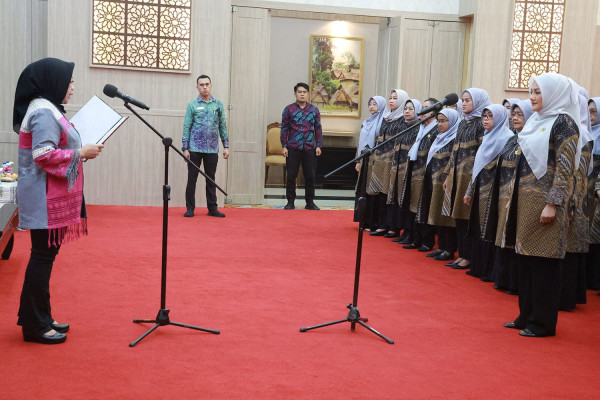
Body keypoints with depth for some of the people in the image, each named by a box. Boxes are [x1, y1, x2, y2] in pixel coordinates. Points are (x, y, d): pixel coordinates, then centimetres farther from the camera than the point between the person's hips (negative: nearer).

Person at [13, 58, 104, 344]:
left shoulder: (47, 110, 16)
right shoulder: (44, 112, -16)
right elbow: (44, 156, -23)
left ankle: (38, 318, 24)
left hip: (53, 197, 10)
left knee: (44, 255, 15)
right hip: (46, 200, -10)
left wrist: (80, 150, 10)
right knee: (43, 256, -3)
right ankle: (35, 325, 6)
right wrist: (81, 153, -16)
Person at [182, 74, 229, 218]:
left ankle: (212, 208, 15)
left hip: (212, 149, 2)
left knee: (211, 179, 8)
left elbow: (223, 126, 11)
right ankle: (190, 208, 10)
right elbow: (186, 127, 0)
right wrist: (185, 148, -6)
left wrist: (226, 146, 5)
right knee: (192, 179, 2)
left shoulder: (218, 105, 8)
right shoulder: (192, 105, 2)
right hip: (195, 149, -2)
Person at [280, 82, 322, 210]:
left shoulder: (314, 110, 8)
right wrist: (284, 146, -3)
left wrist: (318, 145, 4)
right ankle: (290, 202, 13)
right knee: (291, 176, 2)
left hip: (310, 148, 1)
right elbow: (284, 129, 3)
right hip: (293, 148, -1)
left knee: (310, 176, 4)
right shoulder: (289, 109, 3)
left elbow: (318, 129, 11)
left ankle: (310, 202, 15)